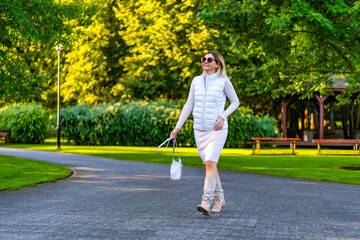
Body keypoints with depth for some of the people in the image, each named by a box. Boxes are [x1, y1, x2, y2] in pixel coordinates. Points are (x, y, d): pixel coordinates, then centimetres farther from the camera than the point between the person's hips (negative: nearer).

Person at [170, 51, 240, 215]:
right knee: (208, 165, 10)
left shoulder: (223, 81, -3)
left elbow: (235, 102, 7)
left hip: (217, 130, -5)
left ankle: (206, 202, -24)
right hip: (199, 129, 5)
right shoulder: (196, 81, 8)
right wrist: (178, 127, 9)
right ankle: (219, 199, 24)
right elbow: (189, 105, 13)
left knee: (210, 163, -18)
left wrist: (223, 116, -9)